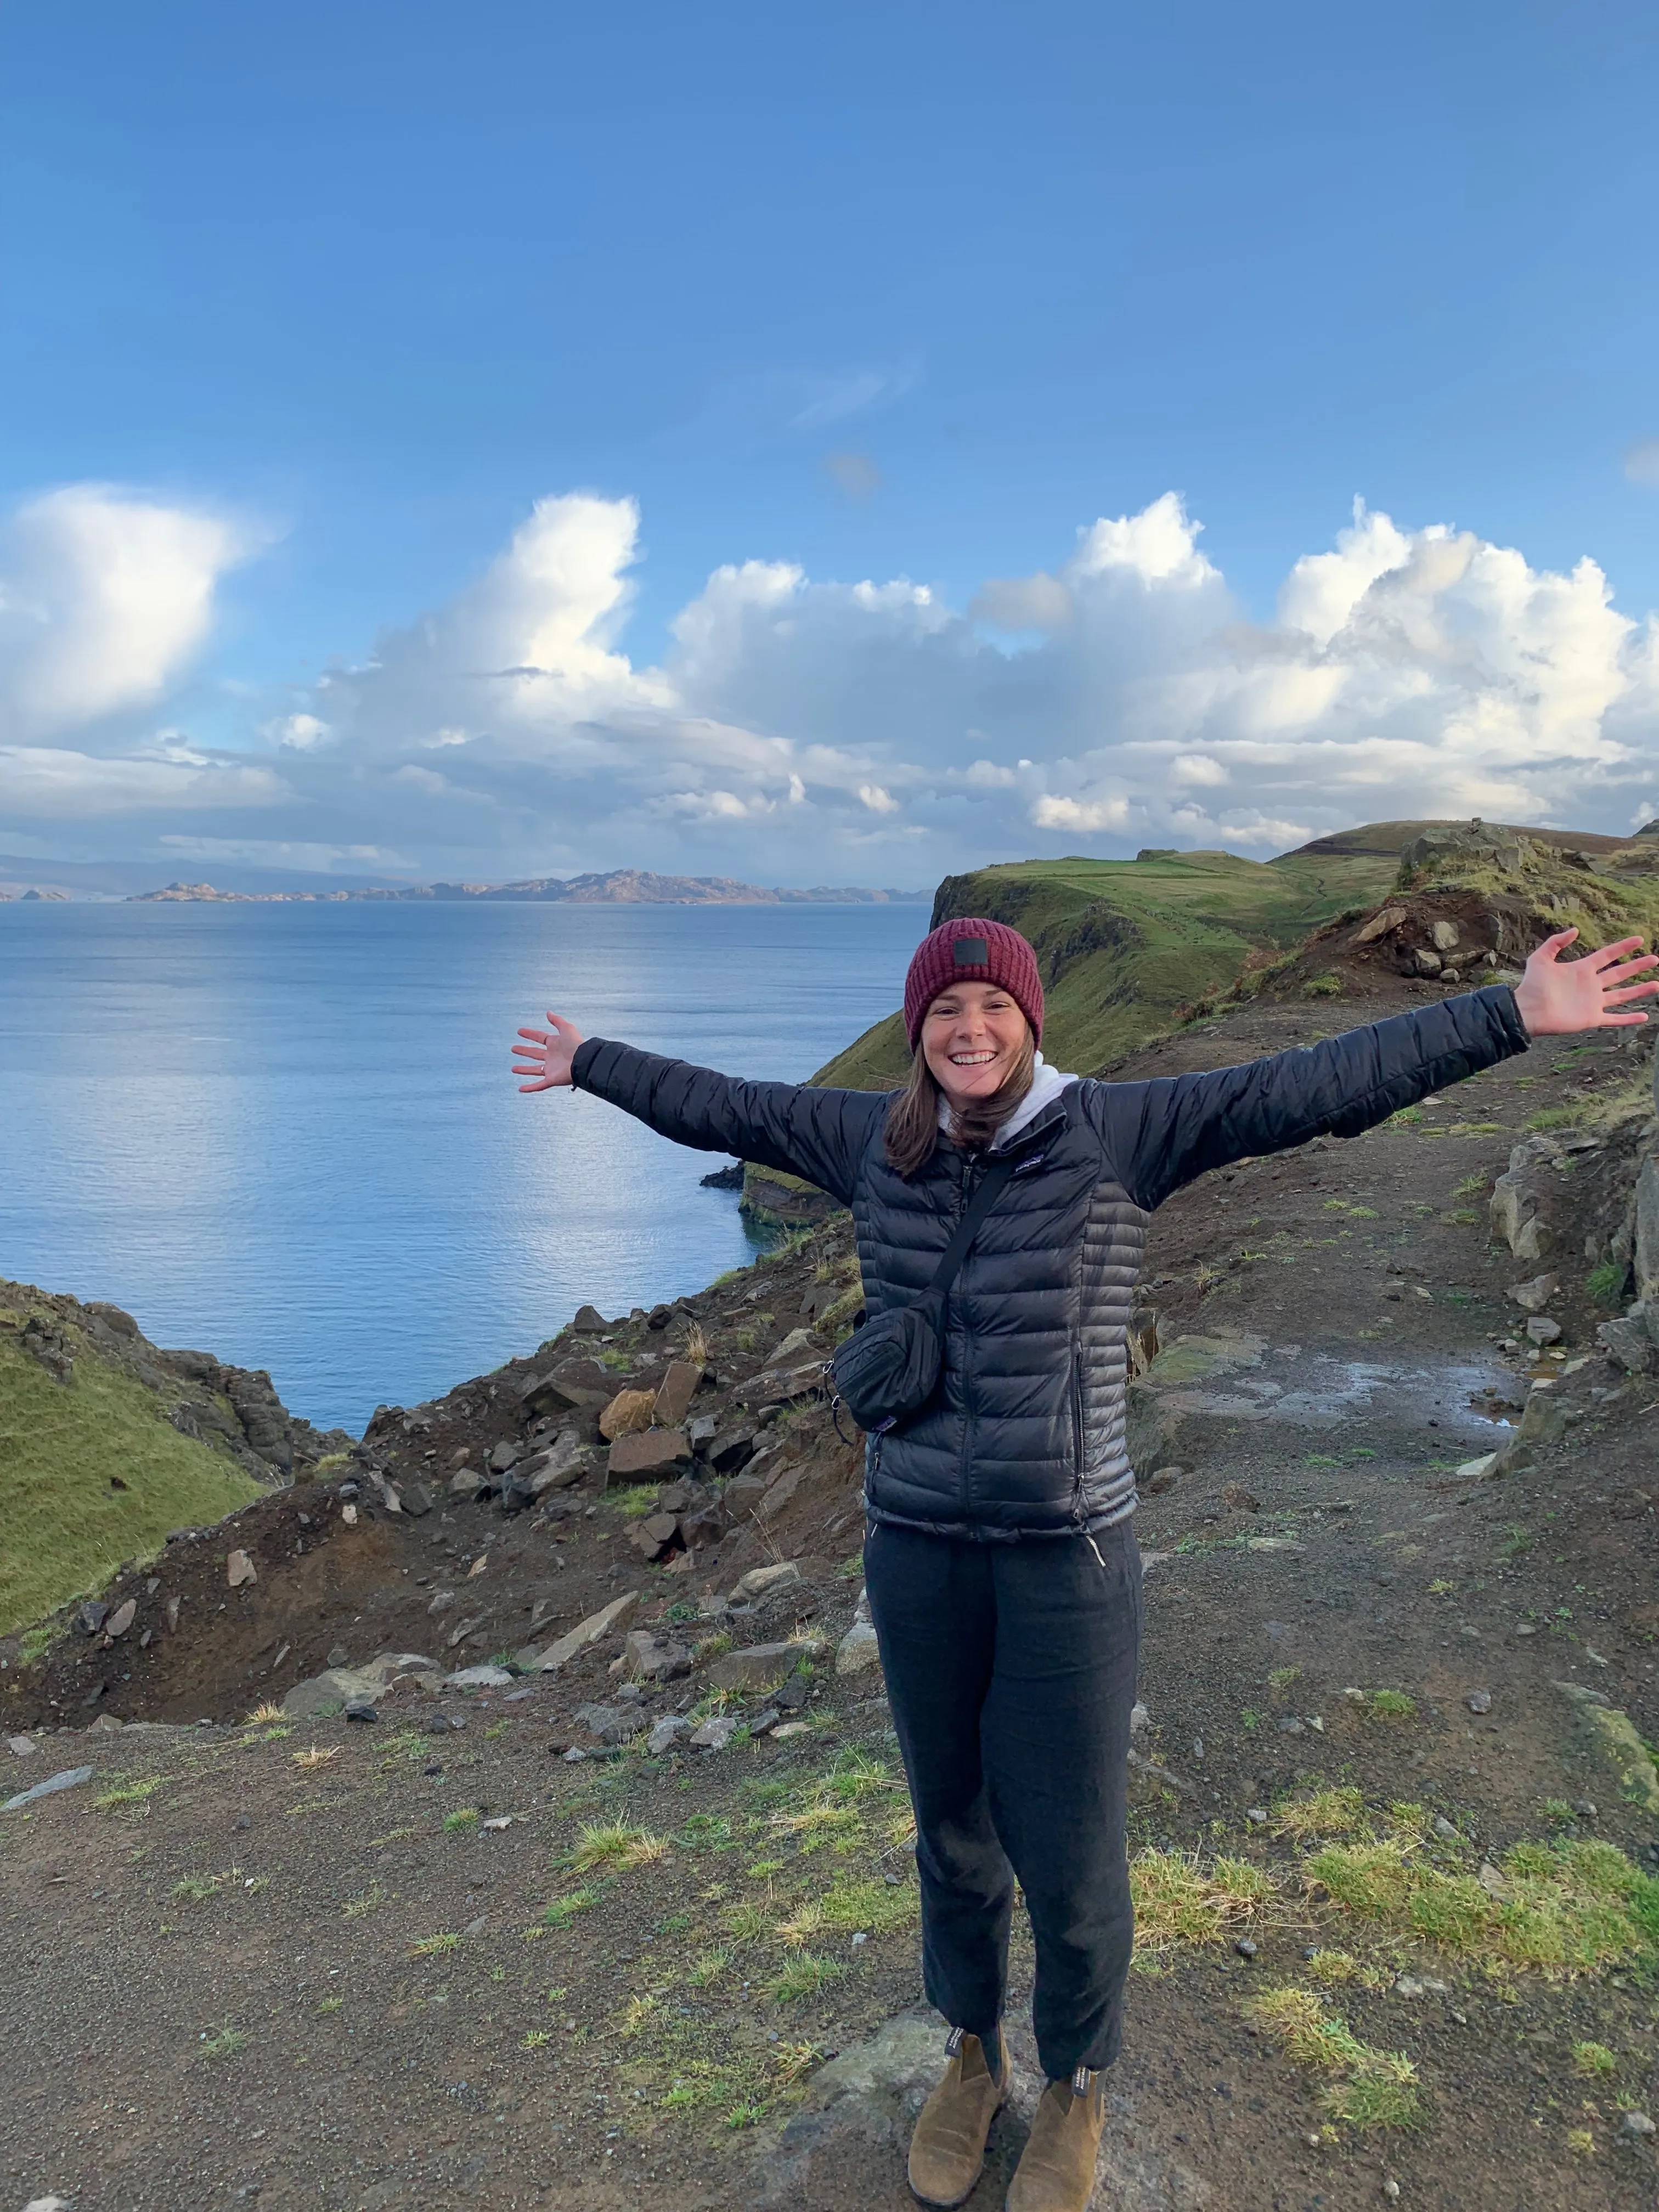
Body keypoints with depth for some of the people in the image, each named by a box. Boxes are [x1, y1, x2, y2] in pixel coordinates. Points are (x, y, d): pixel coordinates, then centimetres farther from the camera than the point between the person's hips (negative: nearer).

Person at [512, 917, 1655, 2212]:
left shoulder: (1116, 1133, -10)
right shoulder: (874, 1143, 0)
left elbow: (1313, 1087, -16)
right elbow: (719, 1107, 14)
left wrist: (1513, 1021, -21)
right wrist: (591, 1065, 26)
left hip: (1069, 1549, -3)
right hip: (917, 1548, 3)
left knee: (1069, 1848, 11)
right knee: (953, 1827, 21)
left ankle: (1078, 2088, 41)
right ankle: (974, 2056, 47)